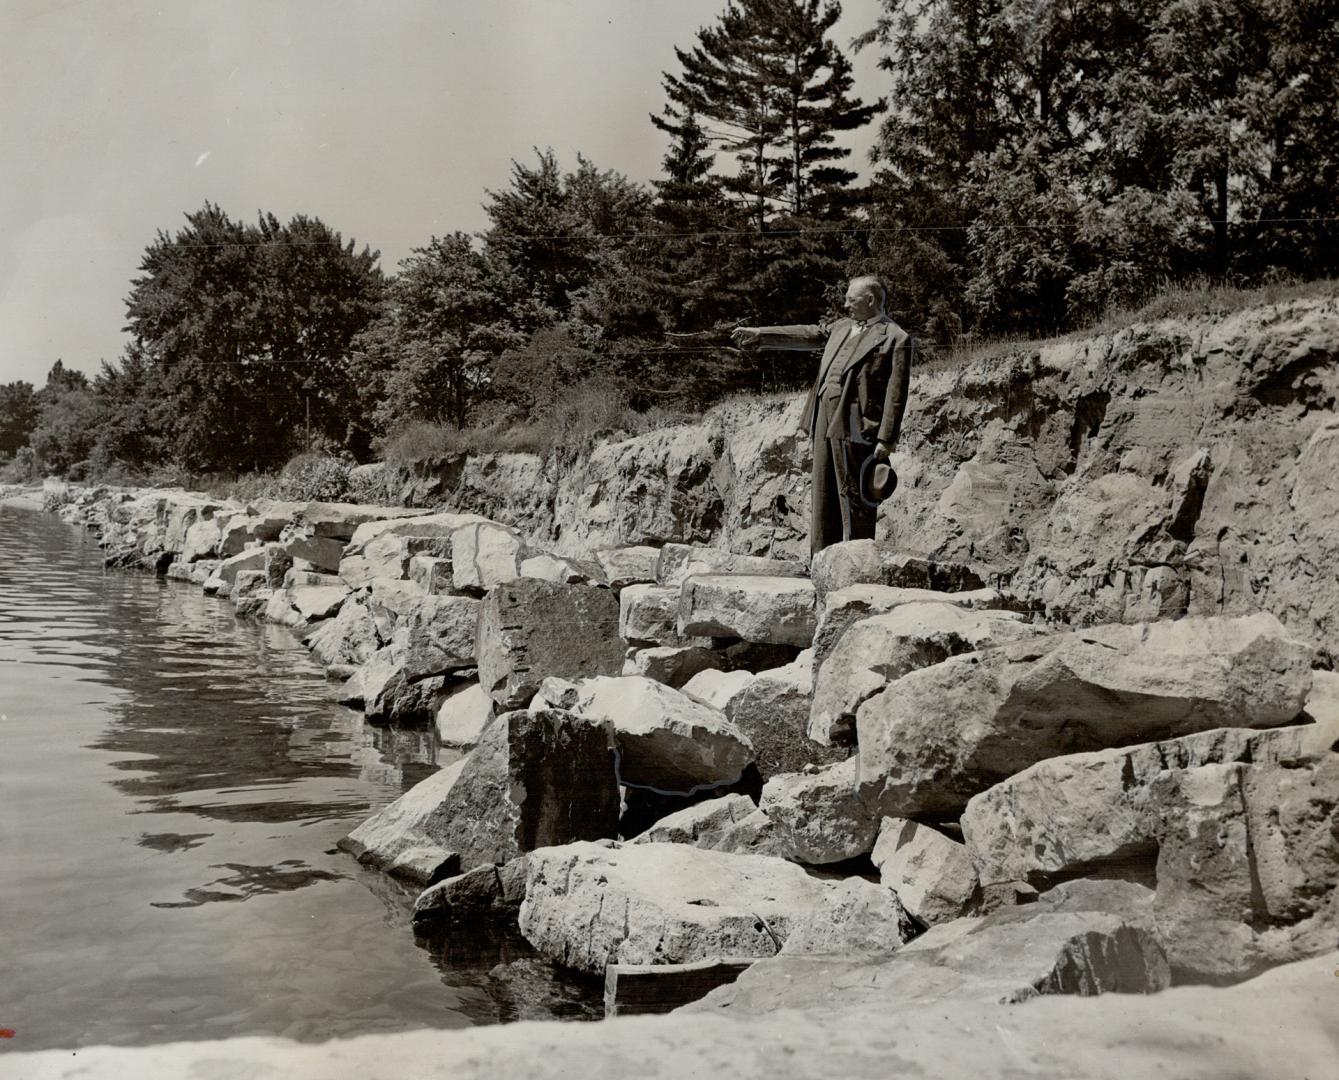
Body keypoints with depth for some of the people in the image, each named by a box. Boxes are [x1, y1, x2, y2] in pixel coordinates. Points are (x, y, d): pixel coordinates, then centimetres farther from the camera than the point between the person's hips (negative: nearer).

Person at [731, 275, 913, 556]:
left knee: (853, 500, -7)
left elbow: (896, 395, -9)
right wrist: (759, 334, 24)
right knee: (822, 499, 11)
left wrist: (886, 439, -15)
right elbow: (805, 335, 27)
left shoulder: (897, 339, -4)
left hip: (854, 428, -8)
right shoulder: (840, 327, 20)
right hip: (824, 424, 8)